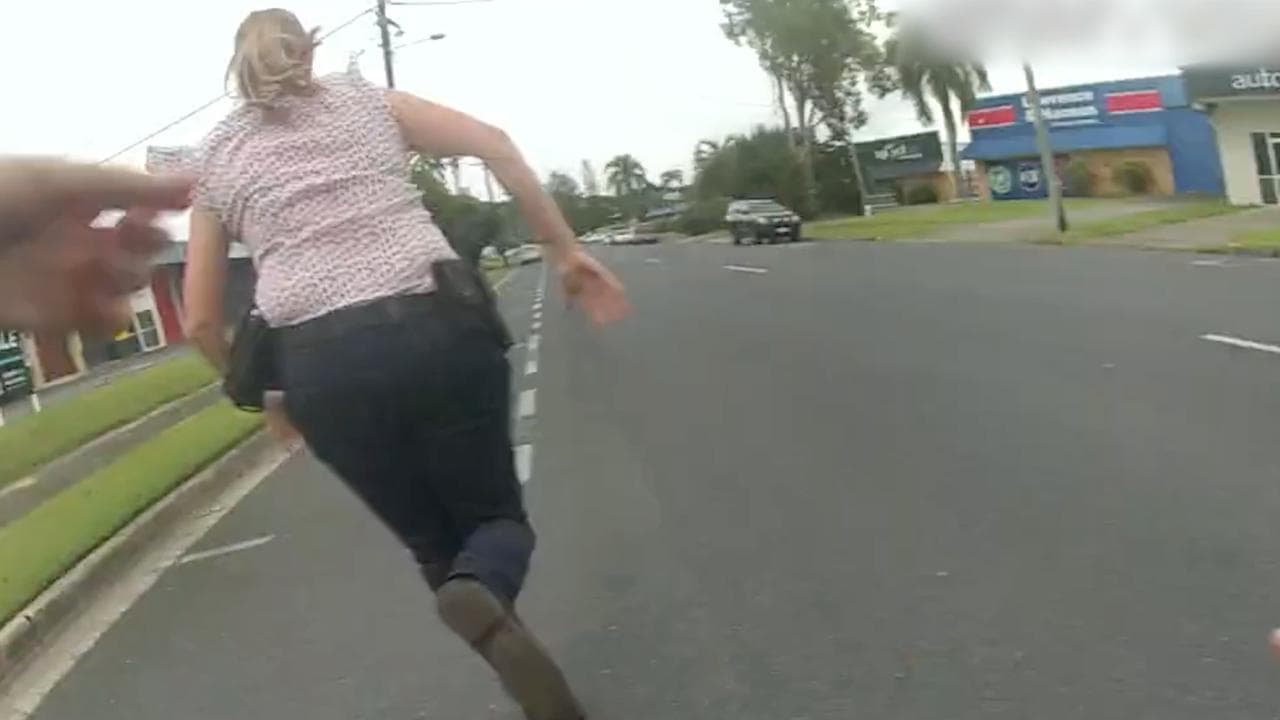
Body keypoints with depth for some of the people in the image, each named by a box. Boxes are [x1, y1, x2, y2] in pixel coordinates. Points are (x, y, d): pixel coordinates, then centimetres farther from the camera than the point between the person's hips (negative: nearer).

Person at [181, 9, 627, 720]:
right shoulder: (368, 99, 17)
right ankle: (483, 593, -20)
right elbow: (497, 147, 5)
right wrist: (565, 251, 8)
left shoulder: (215, 160, 19)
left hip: (319, 363, 1)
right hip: (436, 329, -1)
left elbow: (201, 321, 18)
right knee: (496, 518, 16)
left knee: (435, 545, 20)